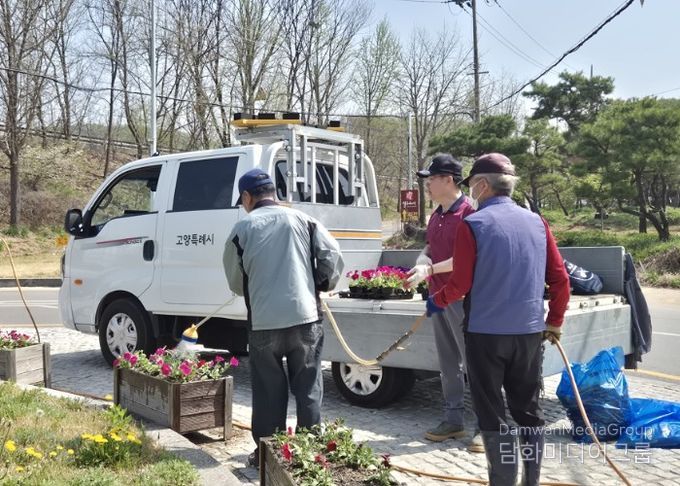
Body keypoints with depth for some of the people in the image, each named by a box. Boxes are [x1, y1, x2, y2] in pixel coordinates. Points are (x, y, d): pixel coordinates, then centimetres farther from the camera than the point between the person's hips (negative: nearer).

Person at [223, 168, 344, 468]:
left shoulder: (242, 229, 1)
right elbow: (333, 256, -1)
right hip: (305, 318, 1)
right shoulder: (302, 220, 5)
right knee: (308, 389, 11)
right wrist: (324, 285, 16)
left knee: (268, 393, 11)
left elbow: (235, 281, 9)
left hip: (263, 323, -1)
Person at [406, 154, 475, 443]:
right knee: (448, 364, 12)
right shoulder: (436, 216, 14)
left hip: (462, 298, -8)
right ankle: (453, 420, 21)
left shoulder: (469, 212, -12)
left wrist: (431, 269, -23)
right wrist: (421, 262, -1)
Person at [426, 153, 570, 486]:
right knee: (528, 410, 16)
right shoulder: (536, 222, 4)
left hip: (486, 331, -4)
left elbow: (460, 283, -10)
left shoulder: (473, 225, -10)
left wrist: (436, 302, 9)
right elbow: (560, 279, 4)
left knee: (492, 413, 6)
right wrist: (554, 322, 16)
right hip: (529, 332, 5)